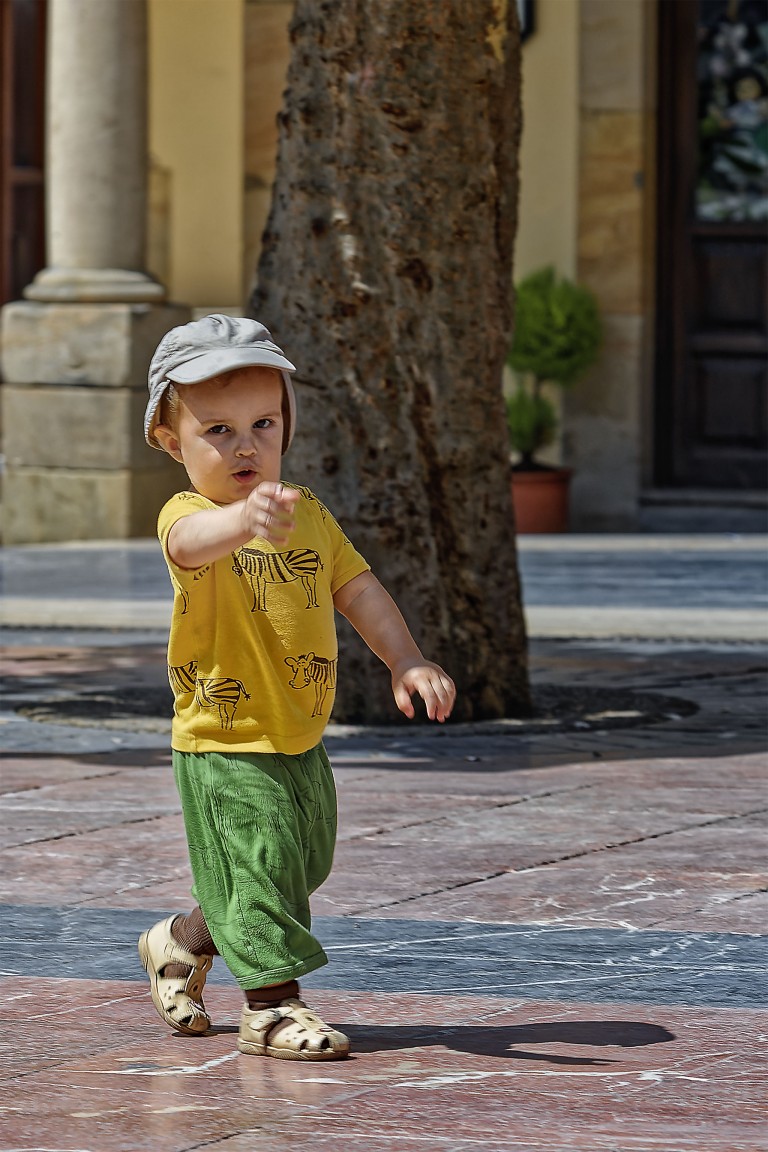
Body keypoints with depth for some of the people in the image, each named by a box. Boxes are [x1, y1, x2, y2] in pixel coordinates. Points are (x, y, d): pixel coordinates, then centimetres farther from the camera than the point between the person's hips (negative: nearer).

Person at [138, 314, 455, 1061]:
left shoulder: (308, 514, 6)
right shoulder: (186, 516, -17)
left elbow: (359, 591, 8)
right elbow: (196, 542, -41)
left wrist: (406, 664, -6)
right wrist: (248, 516, -64)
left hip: (300, 741, 7)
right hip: (225, 746, -7)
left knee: (299, 867, 18)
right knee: (259, 861, -9)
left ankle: (180, 943, 39)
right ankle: (272, 1005, 4)